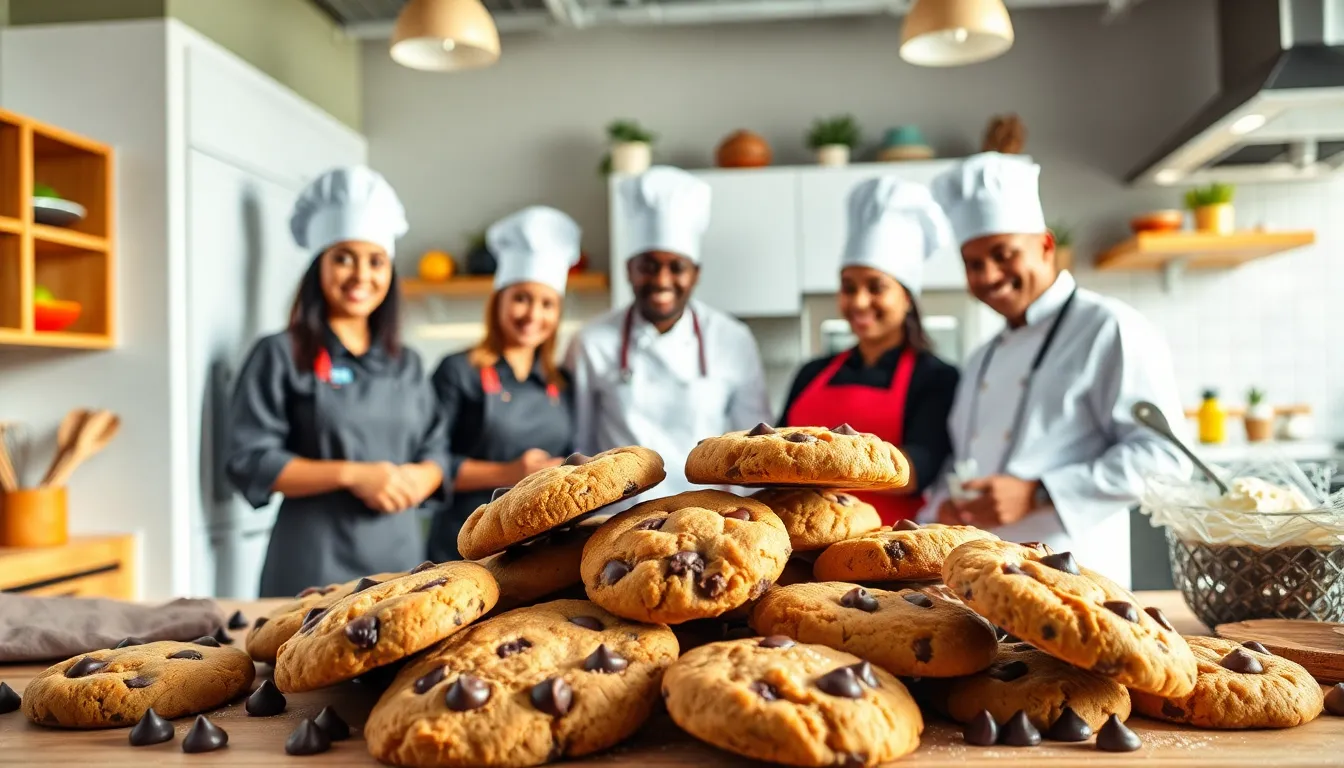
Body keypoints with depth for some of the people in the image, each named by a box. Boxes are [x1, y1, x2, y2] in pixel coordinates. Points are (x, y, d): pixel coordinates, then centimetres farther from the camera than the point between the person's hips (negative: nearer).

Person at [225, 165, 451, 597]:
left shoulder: (406, 364, 13)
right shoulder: (281, 355, -2)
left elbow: (437, 450, 15)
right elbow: (250, 462, -8)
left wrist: (418, 479, -8)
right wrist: (352, 474, -17)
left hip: (399, 558, 5)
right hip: (315, 563, -4)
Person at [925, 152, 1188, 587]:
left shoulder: (1109, 330, -5)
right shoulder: (983, 360, 18)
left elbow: (1161, 456, -13)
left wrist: (1037, 496, -19)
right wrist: (947, 508, 1)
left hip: (1067, 579, -5)